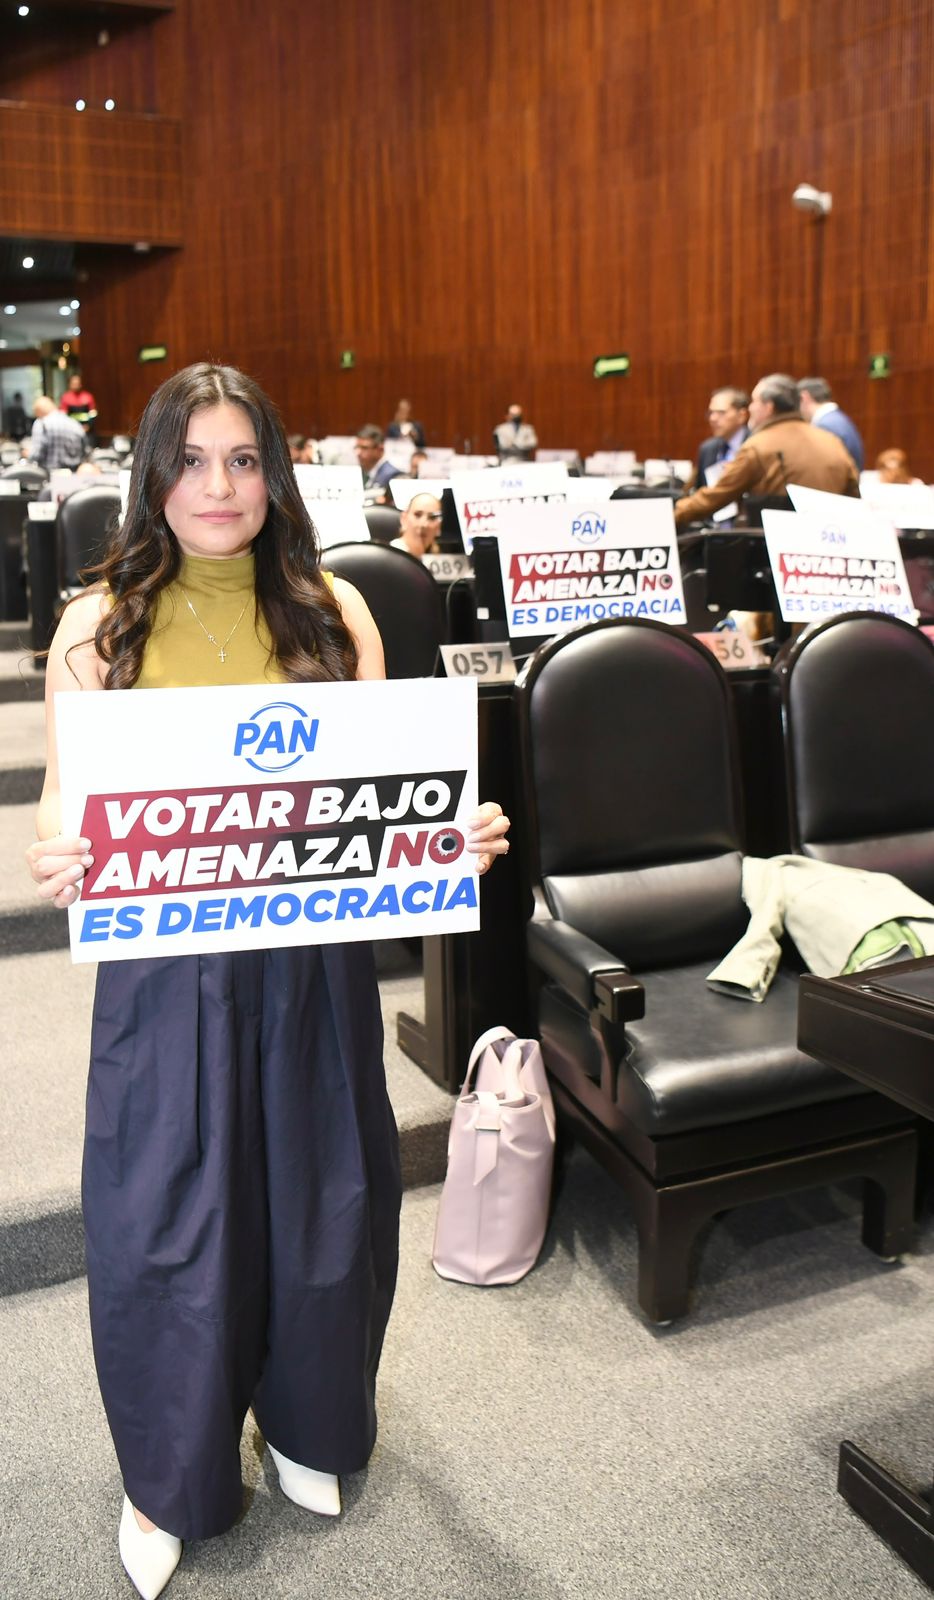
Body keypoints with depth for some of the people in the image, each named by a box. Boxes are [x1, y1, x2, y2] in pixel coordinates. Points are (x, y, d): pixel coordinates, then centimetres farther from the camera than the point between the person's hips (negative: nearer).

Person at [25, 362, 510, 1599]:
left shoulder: (331, 612, 1)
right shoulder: (99, 625, -2)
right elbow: (65, 802, -2)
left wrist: (457, 837, -17)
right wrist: (53, 860, -23)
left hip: (315, 960, 2)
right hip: (166, 968, -1)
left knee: (319, 1198, 15)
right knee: (167, 1216, 10)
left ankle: (306, 1425, 45)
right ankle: (169, 1476, 37)